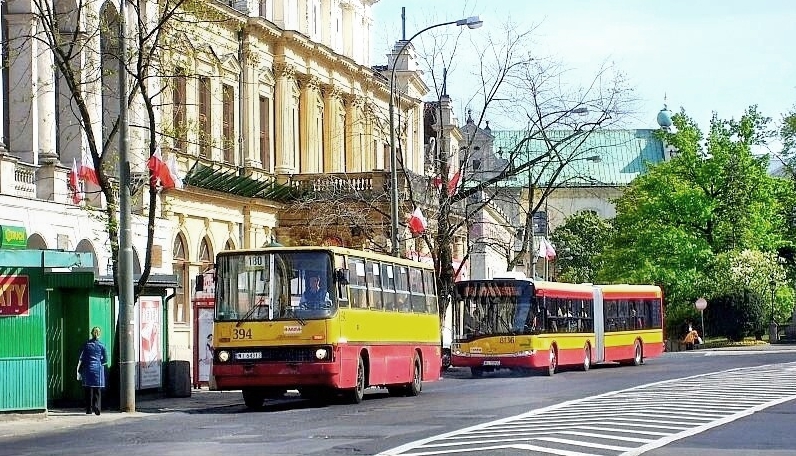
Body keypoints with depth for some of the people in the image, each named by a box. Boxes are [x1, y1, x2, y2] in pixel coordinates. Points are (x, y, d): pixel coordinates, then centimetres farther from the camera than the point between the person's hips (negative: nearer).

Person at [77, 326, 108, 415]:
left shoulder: (86, 344, 1)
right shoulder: (101, 345, -1)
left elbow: (81, 358, 1)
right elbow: (105, 360, 0)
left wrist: (79, 370, 9)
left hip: (88, 368, 1)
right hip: (98, 369, -1)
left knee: (88, 390, 8)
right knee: (97, 391, 4)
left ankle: (89, 409, 9)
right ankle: (97, 408, -6)